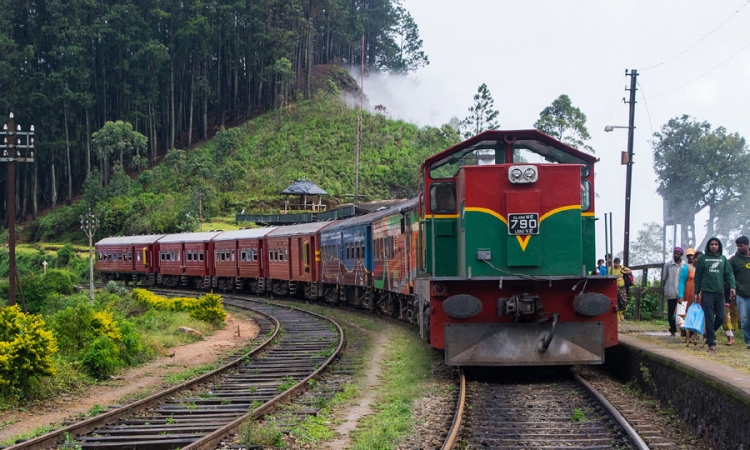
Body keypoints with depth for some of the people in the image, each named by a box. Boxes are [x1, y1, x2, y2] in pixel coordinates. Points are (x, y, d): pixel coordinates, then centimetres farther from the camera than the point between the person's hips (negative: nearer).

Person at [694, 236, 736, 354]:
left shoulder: (723, 259, 12)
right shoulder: (702, 258, 6)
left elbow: (729, 274, 8)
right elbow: (698, 276, 7)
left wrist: (732, 286, -8)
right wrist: (696, 292, 4)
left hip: (720, 293, 3)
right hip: (707, 293, -3)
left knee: (721, 318, 1)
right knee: (710, 319, -7)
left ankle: (709, 335, 25)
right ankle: (711, 343, -6)